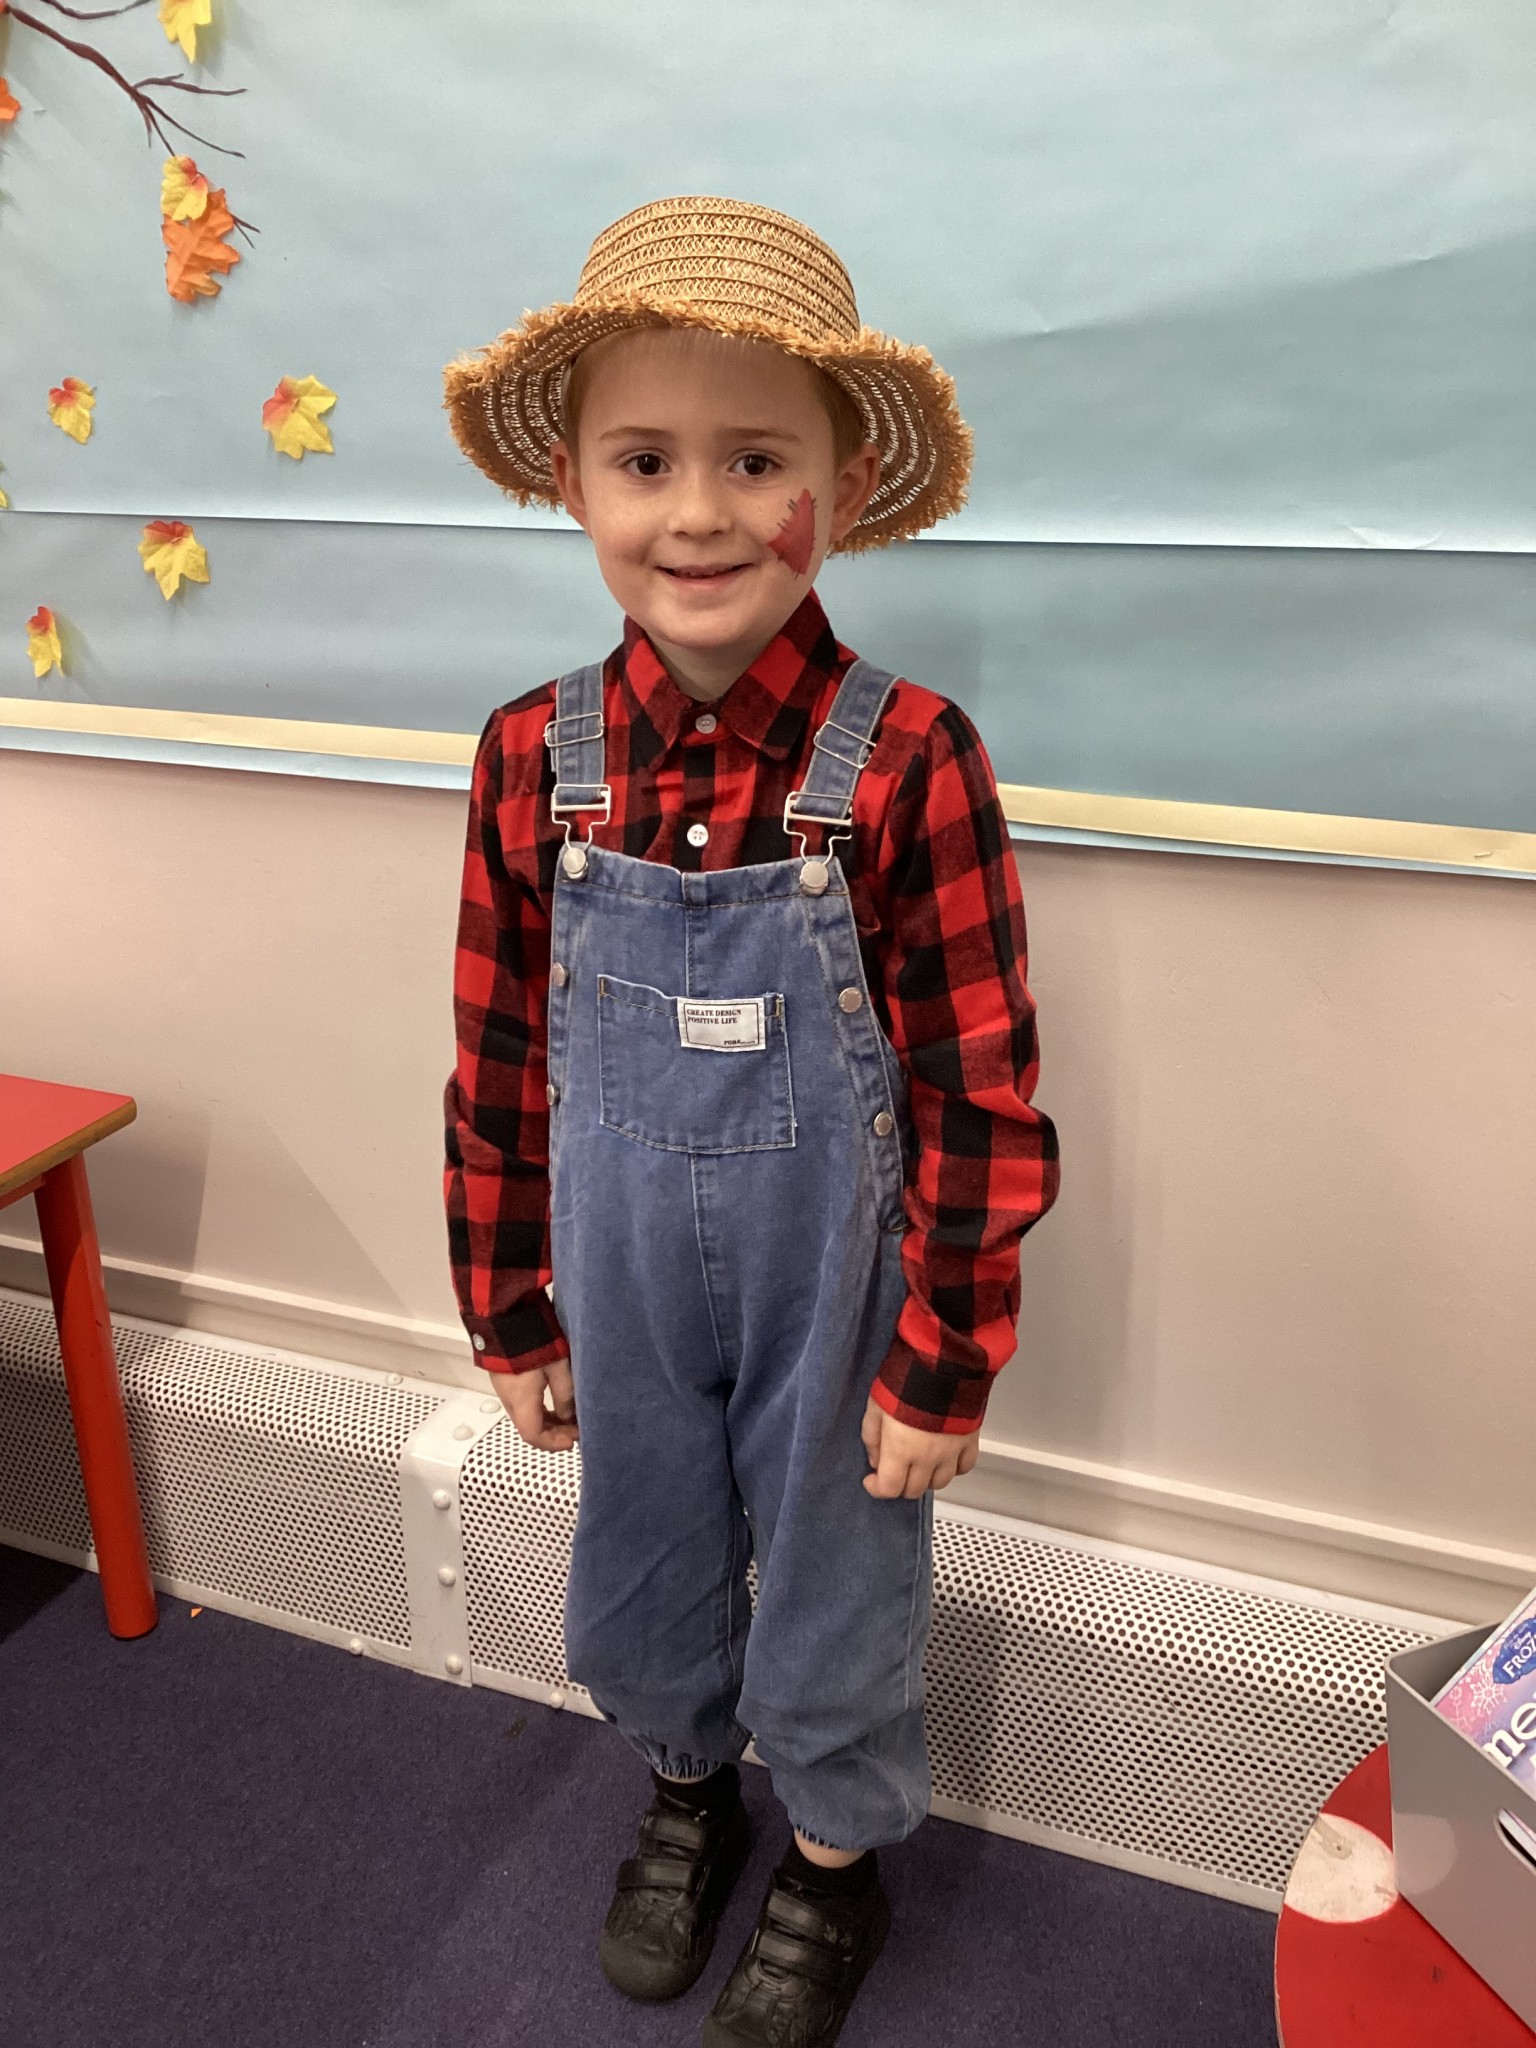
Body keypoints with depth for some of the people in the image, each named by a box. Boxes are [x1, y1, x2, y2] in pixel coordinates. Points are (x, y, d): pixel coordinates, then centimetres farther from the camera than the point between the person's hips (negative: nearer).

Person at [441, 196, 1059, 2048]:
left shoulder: (907, 763, -20)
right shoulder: (534, 759, -9)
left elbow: (981, 1096, -14)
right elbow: (498, 1069, 0)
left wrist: (945, 1362, -9)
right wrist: (510, 1316, 6)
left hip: (833, 1290, -3)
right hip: (622, 1288, 3)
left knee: (835, 1577, 18)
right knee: (641, 1565, 23)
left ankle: (835, 1855, 48)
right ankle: (684, 1788, 55)